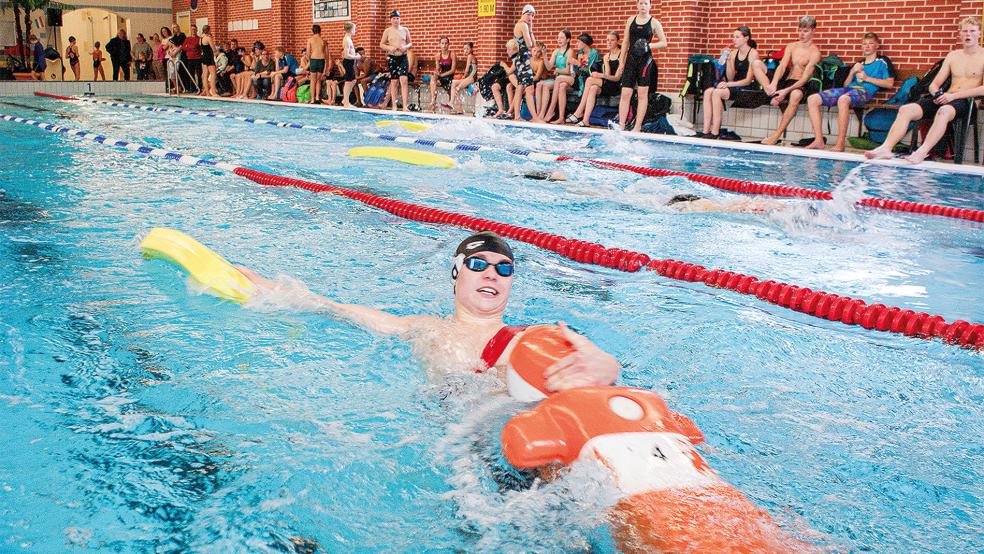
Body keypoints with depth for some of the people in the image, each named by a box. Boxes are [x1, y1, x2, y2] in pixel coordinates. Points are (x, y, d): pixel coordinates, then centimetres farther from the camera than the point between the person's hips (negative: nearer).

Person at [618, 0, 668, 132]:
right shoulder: (631, 20, 10)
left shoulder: (654, 22, 1)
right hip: (631, 59, 3)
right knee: (625, 93, -3)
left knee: (642, 93, -2)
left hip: (645, 60, -2)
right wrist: (621, 61, 8)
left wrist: (649, 46, -14)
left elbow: (664, 43, 1)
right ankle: (621, 125, 0)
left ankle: (637, 127, 0)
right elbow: (625, 42, 12)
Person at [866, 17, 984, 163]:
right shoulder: (953, 55, 22)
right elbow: (934, 84, 18)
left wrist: (953, 95, -18)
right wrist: (937, 93, -7)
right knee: (906, 109, -18)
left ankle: (922, 152, -48)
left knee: (944, 111, -41)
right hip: (945, 98, 5)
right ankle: (886, 148, -30)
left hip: (965, 100, -5)